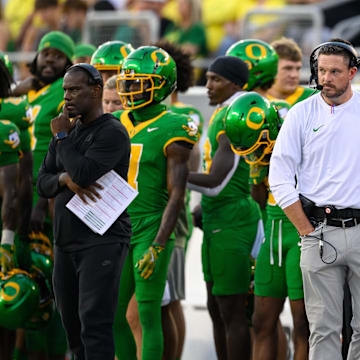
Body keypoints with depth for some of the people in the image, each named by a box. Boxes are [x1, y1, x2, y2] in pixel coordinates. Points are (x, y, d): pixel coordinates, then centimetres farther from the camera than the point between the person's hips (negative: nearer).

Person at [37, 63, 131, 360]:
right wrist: (66, 179, -12)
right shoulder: (67, 132, 15)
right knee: (72, 324, 9)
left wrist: (62, 138, -7)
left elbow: (83, 173, -22)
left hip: (102, 242, -8)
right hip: (66, 241, 8)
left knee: (94, 324, -17)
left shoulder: (112, 132, -9)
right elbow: (43, 185, 11)